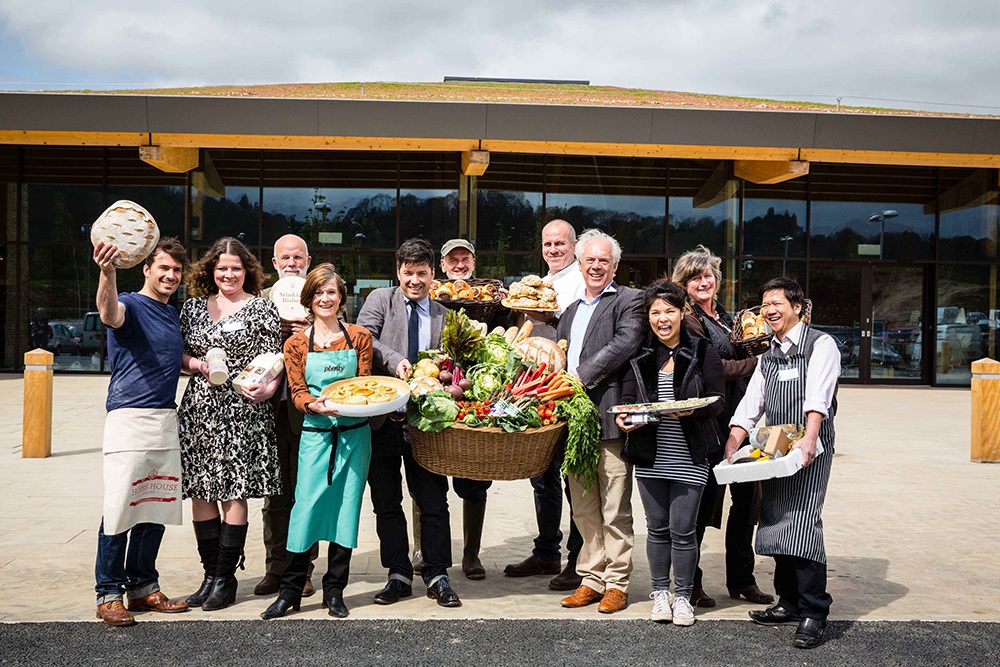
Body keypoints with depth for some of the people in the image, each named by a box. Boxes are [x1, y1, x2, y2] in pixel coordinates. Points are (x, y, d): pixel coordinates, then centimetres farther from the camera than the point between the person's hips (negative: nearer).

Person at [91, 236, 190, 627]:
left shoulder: (173, 314, 18)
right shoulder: (130, 306, -5)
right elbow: (110, 313, -32)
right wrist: (108, 273, -50)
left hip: (167, 419, 8)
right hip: (129, 417, -7)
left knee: (157, 508, 10)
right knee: (120, 508, -7)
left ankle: (142, 587, 20)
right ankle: (108, 594, 2)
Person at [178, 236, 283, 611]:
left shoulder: (261, 308, 3)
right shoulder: (194, 306, 14)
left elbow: (273, 359, -1)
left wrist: (267, 388, -20)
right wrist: (197, 364, -5)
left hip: (241, 411, -4)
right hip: (198, 409, 4)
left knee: (233, 492, -4)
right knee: (200, 492, 5)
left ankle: (226, 578, 5)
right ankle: (210, 573, 15)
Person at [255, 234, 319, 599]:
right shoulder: (260, 300, 12)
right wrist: (275, 333, -11)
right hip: (271, 405, 2)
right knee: (275, 492, 7)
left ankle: (302, 568, 12)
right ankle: (275, 566, 16)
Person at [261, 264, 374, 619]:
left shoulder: (359, 337, 6)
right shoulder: (296, 344, 5)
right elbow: (297, 392, 1)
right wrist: (316, 405, -20)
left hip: (354, 433, 1)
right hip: (316, 433, -1)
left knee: (346, 507, 2)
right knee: (306, 506, -5)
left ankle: (335, 592, 13)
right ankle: (289, 591, 7)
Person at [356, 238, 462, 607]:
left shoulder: (444, 316, 12)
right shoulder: (380, 300, 5)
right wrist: (394, 360, -24)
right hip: (382, 420, -1)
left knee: (434, 502, 2)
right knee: (386, 503, 8)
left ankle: (437, 576, 14)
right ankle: (398, 576, 19)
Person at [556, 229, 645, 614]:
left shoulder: (629, 301, 1)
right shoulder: (570, 311, 24)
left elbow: (626, 343, -16)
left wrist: (581, 376, -19)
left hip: (609, 418, -7)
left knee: (615, 510, -2)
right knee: (583, 509, 11)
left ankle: (616, 583, 8)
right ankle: (591, 579, 20)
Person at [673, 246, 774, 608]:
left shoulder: (726, 317, 19)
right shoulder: (687, 320, -6)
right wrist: (756, 363, -12)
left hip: (739, 419, 8)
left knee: (747, 497, 9)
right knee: (703, 499, -4)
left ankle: (741, 579, 22)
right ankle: (691, 583, 9)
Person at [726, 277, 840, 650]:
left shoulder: (820, 344, -1)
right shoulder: (768, 356, 20)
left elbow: (818, 398, -16)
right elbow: (750, 405, 15)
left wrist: (809, 439, -30)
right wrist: (731, 447, 2)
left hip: (809, 448, -7)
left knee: (802, 523, -14)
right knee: (776, 523, 6)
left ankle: (813, 614, -8)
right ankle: (790, 602, 19)